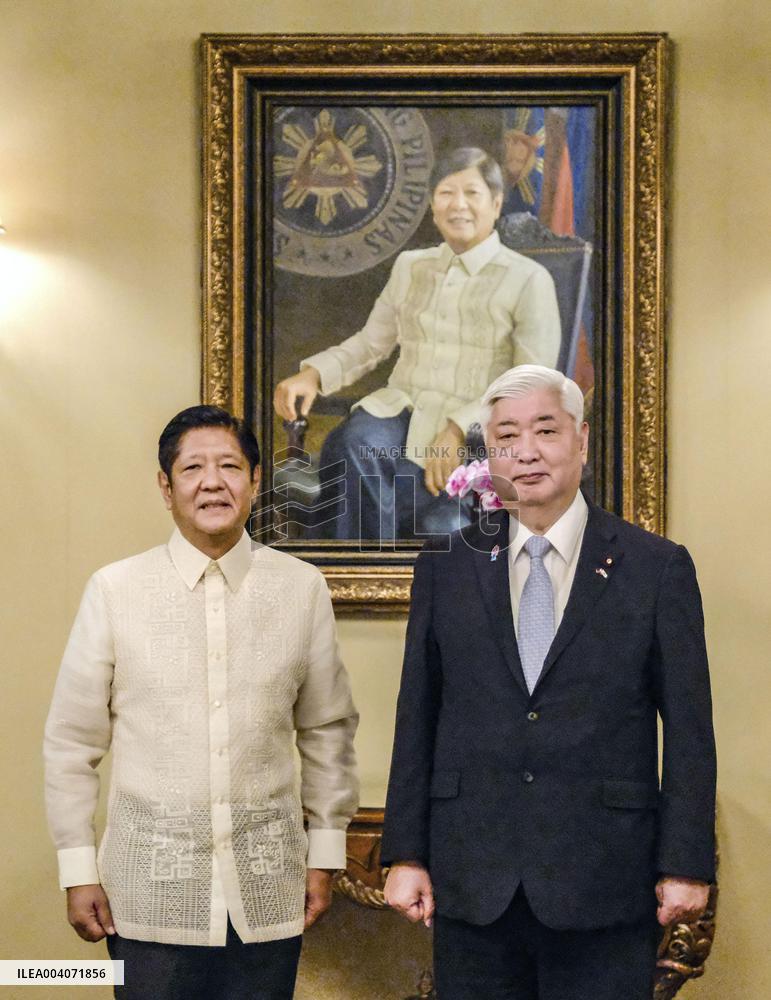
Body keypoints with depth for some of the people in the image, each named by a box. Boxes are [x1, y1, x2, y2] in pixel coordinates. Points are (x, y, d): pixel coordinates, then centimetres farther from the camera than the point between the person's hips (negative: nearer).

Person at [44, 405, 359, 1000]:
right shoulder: (115, 590, -2)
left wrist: (326, 852, 8)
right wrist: (78, 870, 1)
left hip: (268, 892, 1)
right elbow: (72, 742, 3)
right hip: (152, 893, -1)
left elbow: (328, 729, 9)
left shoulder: (302, 587, 2)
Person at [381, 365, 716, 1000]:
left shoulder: (658, 566, 0)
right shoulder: (446, 563, 6)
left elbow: (689, 728, 0)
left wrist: (686, 864, -4)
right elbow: (416, 716, 7)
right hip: (471, 883, 2)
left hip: (605, 884, -2)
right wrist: (406, 854, 3)